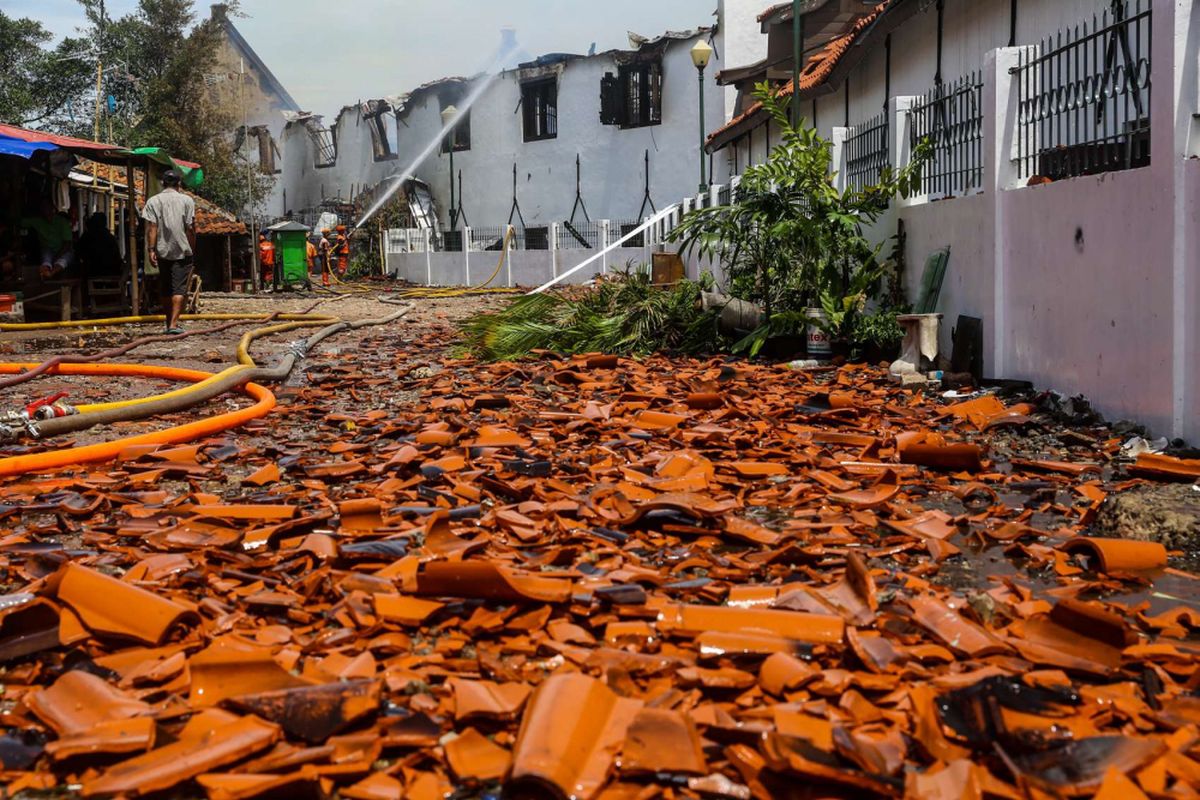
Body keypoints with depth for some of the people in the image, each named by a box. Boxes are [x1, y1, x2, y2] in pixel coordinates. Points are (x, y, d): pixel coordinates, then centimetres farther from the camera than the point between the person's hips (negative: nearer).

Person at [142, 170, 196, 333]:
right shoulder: (187, 200, 0)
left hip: (163, 251, 2)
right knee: (179, 289, -5)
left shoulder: (153, 201, 4)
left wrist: (151, 250, -6)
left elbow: (152, 227, -5)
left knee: (166, 289, 13)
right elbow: (191, 228, -3)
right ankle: (173, 324, -16)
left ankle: (169, 323, 20)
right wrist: (192, 249, 6)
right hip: (182, 251, -2)